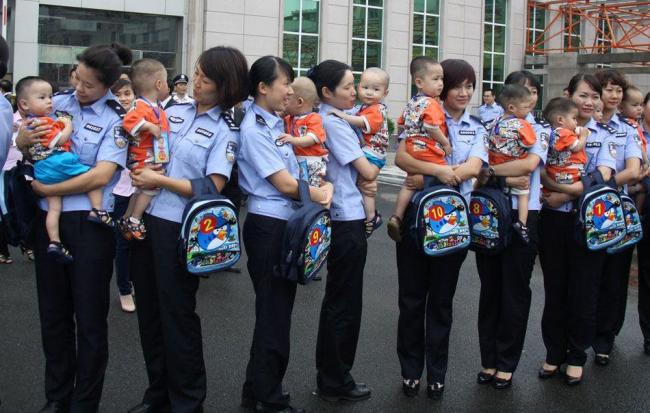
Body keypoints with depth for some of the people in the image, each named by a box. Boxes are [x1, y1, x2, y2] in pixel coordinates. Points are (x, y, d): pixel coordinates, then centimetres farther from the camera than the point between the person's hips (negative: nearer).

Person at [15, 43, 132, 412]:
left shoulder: (116, 119, -8)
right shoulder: (58, 103, 4)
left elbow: (101, 176, -18)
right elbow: (23, 143, 14)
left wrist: (46, 190, -14)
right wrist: (23, 139, -10)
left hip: (89, 224, -4)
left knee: (89, 317, 5)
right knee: (53, 312, 14)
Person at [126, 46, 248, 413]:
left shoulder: (225, 131, -8)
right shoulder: (174, 112, 9)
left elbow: (212, 189, -16)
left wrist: (160, 181, -14)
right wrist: (142, 172, -3)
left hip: (180, 229, -6)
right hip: (147, 219, 6)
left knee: (177, 313, 3)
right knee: (149, 308, 14)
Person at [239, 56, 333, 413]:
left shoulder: (276, 123, 12)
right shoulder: (254, 129, -16)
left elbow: (296, 172, 15)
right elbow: (285, 184, -18)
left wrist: (324, 186, -5)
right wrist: (321, 193, -3)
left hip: (286, 224, 9)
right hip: (268, 226, -9)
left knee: (277, 308, 17)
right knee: (274, 312, 1)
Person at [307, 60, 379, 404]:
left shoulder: (326, 120, 13)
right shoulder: (334, 123, -16)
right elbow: (368, 171, -15)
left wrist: (362, 183, -1)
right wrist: (371, 172, 7)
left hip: (341, 217, 10)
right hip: (347, 220, -10)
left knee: (337, 302, 16)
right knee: (344, 304, 0)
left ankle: (331, 378, 26)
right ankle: (335, 383, 11)